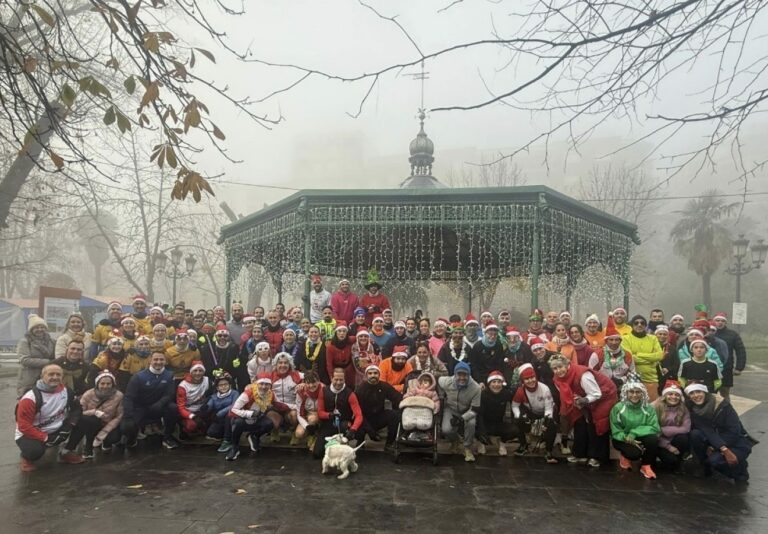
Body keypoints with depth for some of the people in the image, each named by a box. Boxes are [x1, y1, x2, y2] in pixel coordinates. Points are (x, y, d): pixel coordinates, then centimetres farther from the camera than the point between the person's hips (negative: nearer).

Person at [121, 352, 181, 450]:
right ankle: (131, 438, 11)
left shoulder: (169, 375, -4)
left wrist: (158, 405, -31)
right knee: (126, 427, -30)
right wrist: (128, 417, -29)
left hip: (158, 409, 2)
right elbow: (128, 398, -14)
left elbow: (170, 395, -10)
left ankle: (167, 437, -6)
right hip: (140, 409, -2)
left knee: (173, 408, -29)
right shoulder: (139, 376, -9)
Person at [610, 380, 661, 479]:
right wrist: (627, 439, -29)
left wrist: (634, 433, -29)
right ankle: (625, 456, 9)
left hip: (640, 438, 2)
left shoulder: (649, 408, -7)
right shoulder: (618, 408, -12)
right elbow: (616, 432, -10)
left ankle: (646, 466, -4)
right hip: (623, 440, -2)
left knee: (653, 439, -30)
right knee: (635, 453, -32)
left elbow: (654, 428, -18)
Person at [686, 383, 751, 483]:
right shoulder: (693, 412, -8)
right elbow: (707, 432, -19)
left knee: (715, 460, -31)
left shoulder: (722, 405, -18)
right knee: (695, 434, -23)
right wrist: (724, 450, -35)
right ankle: (706, 466, -2)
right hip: (714, 443, 4)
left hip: (737, 444, -4)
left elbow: (734, 431, -19)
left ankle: (740, 468, 1)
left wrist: (712, 448, -21)